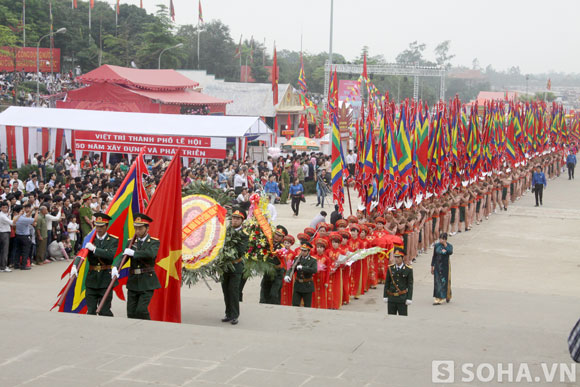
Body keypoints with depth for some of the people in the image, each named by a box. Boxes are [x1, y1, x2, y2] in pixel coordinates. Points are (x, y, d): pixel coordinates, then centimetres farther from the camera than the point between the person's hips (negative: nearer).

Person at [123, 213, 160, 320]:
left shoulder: (154, 242, -2)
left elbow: (151, 253, -24)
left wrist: (133, 253, -19)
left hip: (147, 282, -4)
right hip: (133, 282, 4)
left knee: (141, 310, -14)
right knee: (131, 312, 4)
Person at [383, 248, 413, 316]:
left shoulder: (408, 269, -3)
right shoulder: (390, 268, 4)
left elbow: (410, 285, -4)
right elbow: (387, 283, 7)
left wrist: (409, 298, -8)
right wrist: (385, 296, 3)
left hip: (402, 298, -2)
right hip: (391, 298, 2)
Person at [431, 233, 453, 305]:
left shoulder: (449, 246, -3)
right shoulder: (436, 245, 2)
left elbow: (450, 252, -24)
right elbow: (434, 256, 8)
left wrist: (445, 245, -20)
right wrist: (432, 266, 7)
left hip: (445, 266, -2)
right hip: (437, 265, 2)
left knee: (444, 281, 2)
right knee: (437, 282, 0)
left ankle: (447, 296, 20)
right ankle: (437, 298, 4)